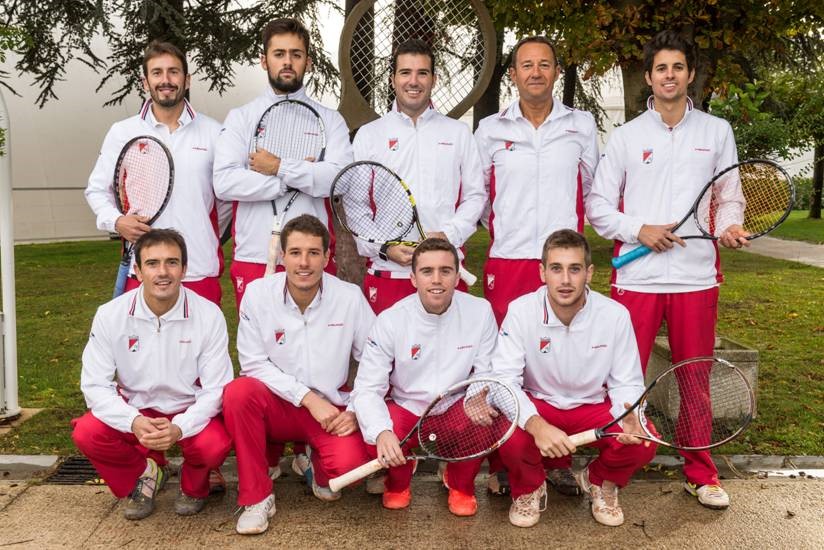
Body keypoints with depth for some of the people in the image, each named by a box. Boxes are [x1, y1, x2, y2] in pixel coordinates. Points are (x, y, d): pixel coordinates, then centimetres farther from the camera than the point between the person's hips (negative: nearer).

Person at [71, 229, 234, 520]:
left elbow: (215, 388, -14)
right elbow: (95, 385, -12)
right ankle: (145, 472, 8)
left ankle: (193, 485, 8)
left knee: (214, 445, -32)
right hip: (134, 410, 2)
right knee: (86, 433, -25)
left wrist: (179, 428, -32)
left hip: (191, 412, -2)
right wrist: (134, 422, -30)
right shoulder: (110, 315, -13)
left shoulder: (209, 315, -17)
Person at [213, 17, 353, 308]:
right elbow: (224, 183, -8)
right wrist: (296, 179, -9)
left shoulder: (330, 120, 8)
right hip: (253, 259, 0)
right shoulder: (240, 118, 7)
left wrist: (280, 167, -11)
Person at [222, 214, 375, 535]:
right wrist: (307, 397, -18)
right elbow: (253, 363, -10)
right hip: (276, 405, 1)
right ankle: (256, 498, -12)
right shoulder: (258, 293, -11)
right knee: (238, 392, -31)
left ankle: (321, 471, 14)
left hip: (332, 410, 0)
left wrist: (357, 410, -12)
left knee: (350, 464, -28)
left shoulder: (350, 297, -11)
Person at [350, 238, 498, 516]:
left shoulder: (480, 311, -12)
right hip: (405, 409, 0)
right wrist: (381, 432, -36)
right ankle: (399, 480, 11)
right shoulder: (391, 320, -15)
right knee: (375, 441, -31)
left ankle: (461, 484, 5)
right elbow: (367, 389, -16)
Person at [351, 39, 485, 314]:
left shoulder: (459, 133, 12)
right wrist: (383, 248, -9)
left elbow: (475, 195, 11)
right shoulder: (368, 134, 9)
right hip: (386, 272, -1)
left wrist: (449, 235, -7)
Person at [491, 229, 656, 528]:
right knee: (509, 434, -34)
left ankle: (600, 481, 13)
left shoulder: (615, 315, -15)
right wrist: (536, 425, -41)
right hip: (536, 405, -1)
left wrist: (628, 416, -31)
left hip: (594, 406, 2)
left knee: (642, 443, -26)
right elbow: (503, 379, -23)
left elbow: (626, 383, -6)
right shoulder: (521, 310, -19)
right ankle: (529, 488, 6)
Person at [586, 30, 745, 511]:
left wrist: (729, 227, -10)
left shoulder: (717, 131, 9)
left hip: (697, 276, 1)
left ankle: (701, 473, 26)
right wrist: (640, 231, -11)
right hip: (636, 276, -1)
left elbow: (730, 197, 12)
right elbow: (599, 207, 5)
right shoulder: (626, 136, 5)